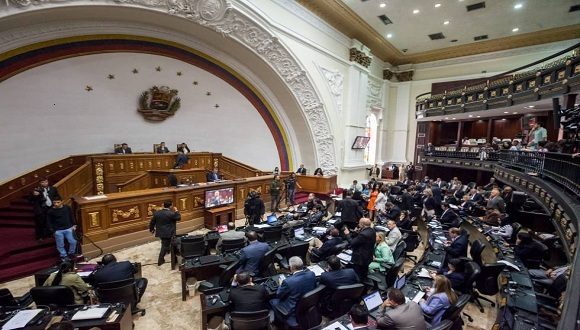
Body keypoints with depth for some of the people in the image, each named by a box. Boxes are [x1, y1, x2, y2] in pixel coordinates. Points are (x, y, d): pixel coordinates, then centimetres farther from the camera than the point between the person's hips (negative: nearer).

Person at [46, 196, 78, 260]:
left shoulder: (67, 208, -1)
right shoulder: (50, 211, -5)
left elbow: (72, 216, 9)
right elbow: (49, 222, 1)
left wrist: (74, 225, 5)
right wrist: (52, 230, -7)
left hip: (68, 228, 1)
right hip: (58, 230, -1)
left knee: (73, 242, -4)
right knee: (60, 245, 6)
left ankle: (71, 254, 19)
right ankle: (64, 256, 24)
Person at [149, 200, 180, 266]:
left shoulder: (157, 213, -1)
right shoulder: (171, 214, -20)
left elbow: (152, 222, 8)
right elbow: (178, 218, -7)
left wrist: (151, 229, 24)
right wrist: (176, 211, 3)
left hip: (160, 232, 7)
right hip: (168, 233, -7)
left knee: (165, 244, 29)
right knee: (165, 246, 4)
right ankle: (160, 260, 8)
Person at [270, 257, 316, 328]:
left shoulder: (288, 282, -31)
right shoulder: (312, 274, -17)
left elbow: (278, 295, -13)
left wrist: (280, 285, 7)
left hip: (294, 310, -6)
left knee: (272, 301, 17)